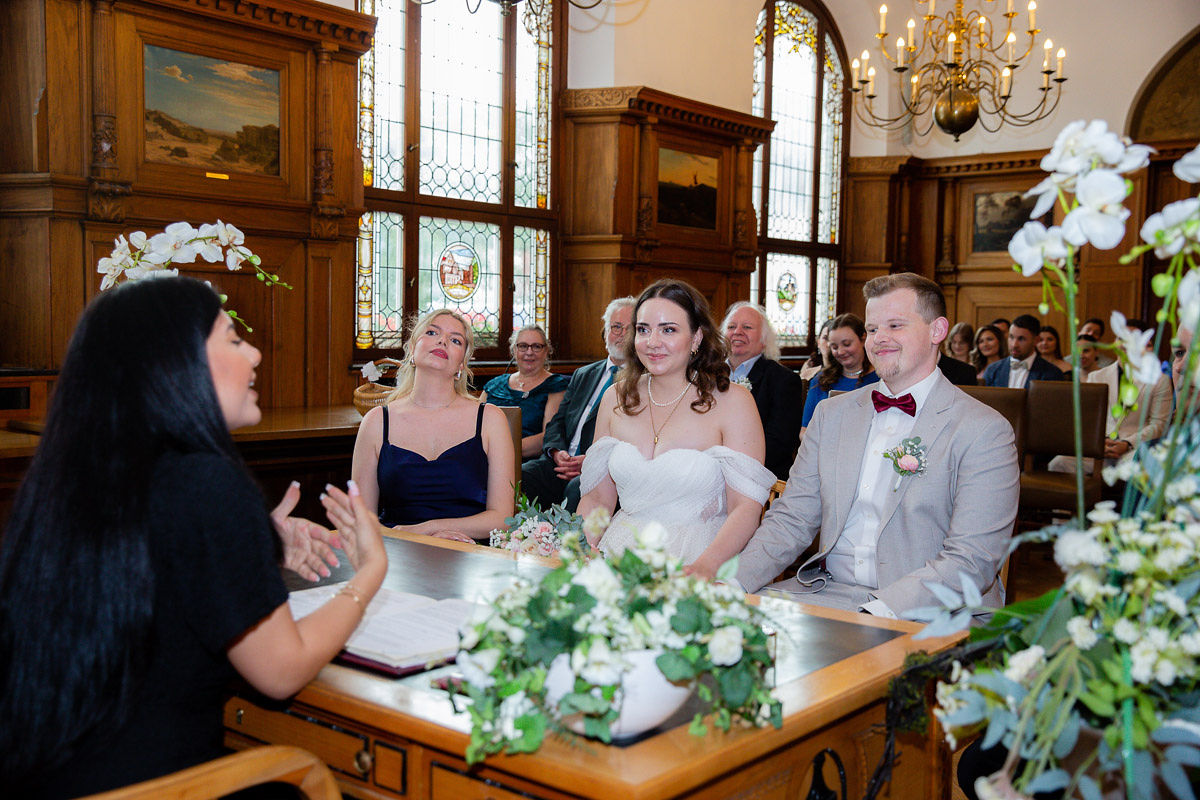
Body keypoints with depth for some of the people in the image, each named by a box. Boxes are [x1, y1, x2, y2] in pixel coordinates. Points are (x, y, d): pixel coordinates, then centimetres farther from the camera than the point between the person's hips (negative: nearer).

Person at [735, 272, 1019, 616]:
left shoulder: (986, 431, -6)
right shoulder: (831, 414, 13)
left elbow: (972, 561, -14)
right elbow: (791, 519, 10)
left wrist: (880, 611, -26)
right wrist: (734, 581, -7)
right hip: (828, 593, 5)